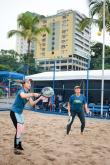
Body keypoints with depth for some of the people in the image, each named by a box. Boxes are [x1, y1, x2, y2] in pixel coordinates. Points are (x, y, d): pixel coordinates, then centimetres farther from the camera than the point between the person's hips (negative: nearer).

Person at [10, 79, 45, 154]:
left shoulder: (28, 93, 5)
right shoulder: (21, 91, -20)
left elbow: (32, 103, 4)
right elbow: (23, 96, -46)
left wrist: (39, 99, -8)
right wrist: (33, 94, -56)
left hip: (20, 113, 9)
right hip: (14, 112, -9)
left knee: (22, 130, 15)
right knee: (19, 130, -14)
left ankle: (19, 145, 33)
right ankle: (16, 148, -3)